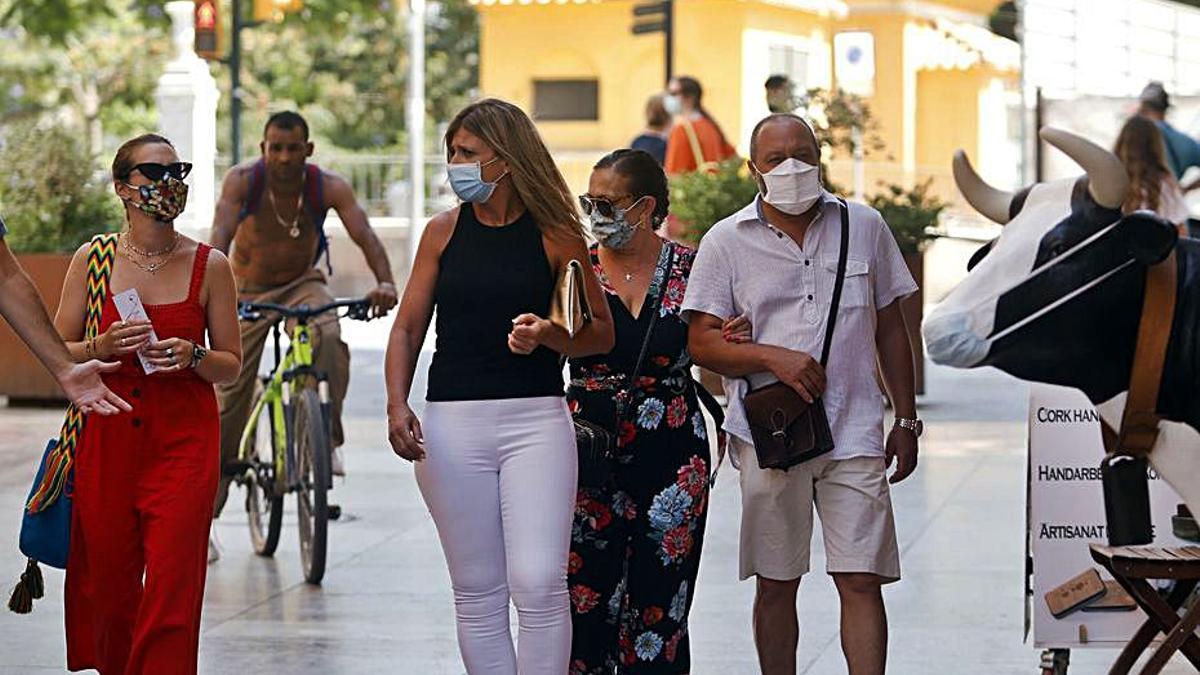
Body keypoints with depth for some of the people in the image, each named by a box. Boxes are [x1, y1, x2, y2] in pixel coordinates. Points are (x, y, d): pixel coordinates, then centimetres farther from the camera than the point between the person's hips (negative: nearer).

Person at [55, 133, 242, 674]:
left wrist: (192, 356, -13)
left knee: (171, 593, -10)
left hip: (183, 444, -1)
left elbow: (232, 366, 7)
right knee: (106, 586, 7)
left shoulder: (210, 266, 2)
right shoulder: (92, 259, 3)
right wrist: (104, 346, -13)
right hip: (106, 440, 1)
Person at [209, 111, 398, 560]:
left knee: (329, 337, -35)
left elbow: (364, 235, -29)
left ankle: (328, 441, -17)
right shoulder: (243, 181, -22)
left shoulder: (328, 187, -19)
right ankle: (204, 517, 5)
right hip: (248, 290, 0)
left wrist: (385, 282, -48)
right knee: (228, 403, -5)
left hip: (302, 285, 0)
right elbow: (221, 232, -36)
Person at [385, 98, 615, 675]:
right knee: (478, 594, 5)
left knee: (539, 585, -11)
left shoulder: (554, 235, 1)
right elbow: (407, 328, 11)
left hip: (536, 419, -2)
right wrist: (397, 405, -4)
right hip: (453, 422, 3)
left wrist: (550, 335, -14)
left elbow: (601, 332, 7)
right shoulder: (444, 232, 8)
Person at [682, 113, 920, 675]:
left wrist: (906, 421, 12)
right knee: (776, 585, 8)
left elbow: (890, 329, 14)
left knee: (862, 580, -6)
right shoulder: (726, 241, 3)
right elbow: (701, 343, 1)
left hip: (854, 434, 0)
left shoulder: (864, 227, 8)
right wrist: (773, 358, -15)